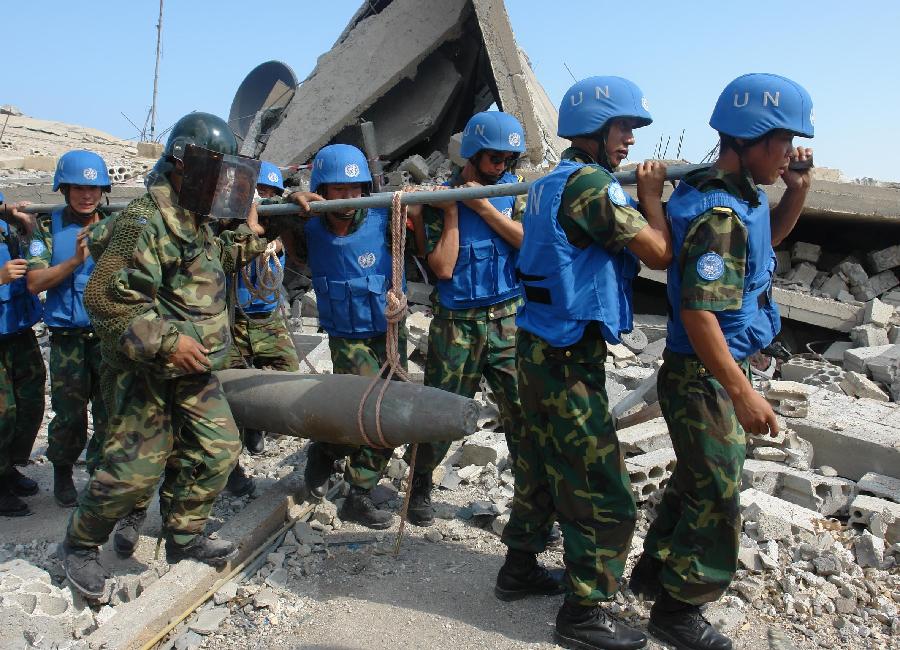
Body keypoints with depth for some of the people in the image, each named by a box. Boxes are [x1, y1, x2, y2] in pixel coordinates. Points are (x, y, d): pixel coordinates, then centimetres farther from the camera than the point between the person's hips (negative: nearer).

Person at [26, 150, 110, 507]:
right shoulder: (49, 227, 2)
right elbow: (35, 283, -6)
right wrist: (74, 260, -20)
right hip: (69, 339, -1)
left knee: (111, 413, 3)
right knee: (69, 415, 6)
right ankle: (62, 472, 31)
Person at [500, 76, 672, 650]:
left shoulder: (551, 183, 14)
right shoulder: (592, 183, -17)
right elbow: (659, 254, -16)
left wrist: (638, 196, 10)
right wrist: (651, 194, -1)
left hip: (539, 345, 10)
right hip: (570, 356, -10)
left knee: (543, 464, 22)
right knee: (604, 495, -1)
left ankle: (520, 564, 37)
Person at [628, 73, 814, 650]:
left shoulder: (739, 198, 8)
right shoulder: (720, 213, -24)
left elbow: (769, 237, 28)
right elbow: (698, 312, -29)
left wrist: (798, 188, 10)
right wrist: (742, 393, -27)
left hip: (717, 372, 10)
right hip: (705, 378, -10)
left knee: (696, 479, 23)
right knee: (718, 498, 2)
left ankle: (654, 572, 41)